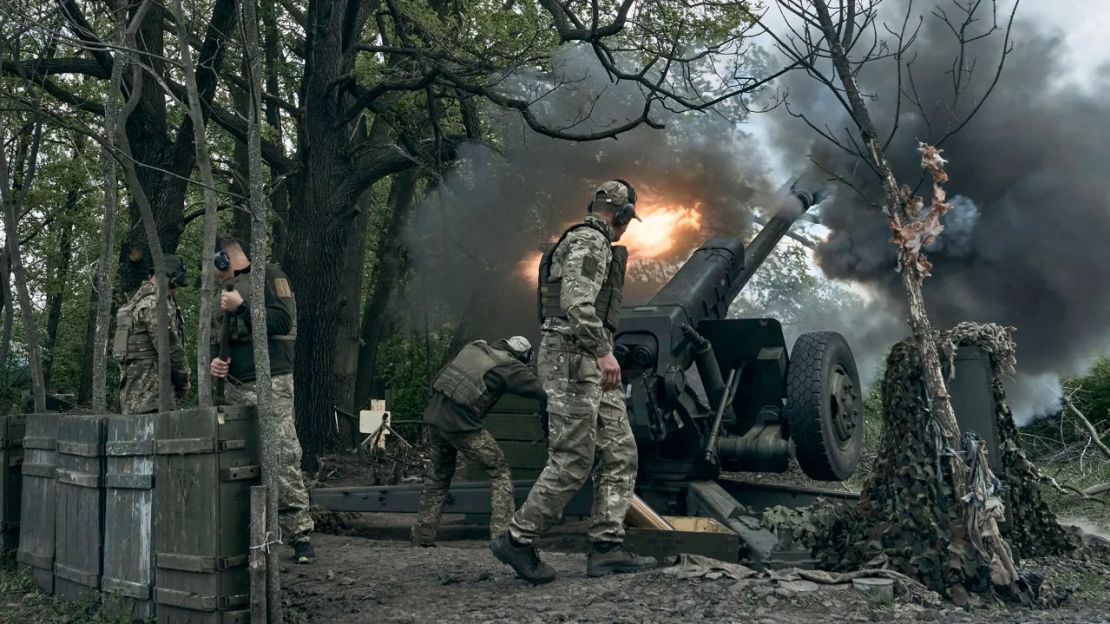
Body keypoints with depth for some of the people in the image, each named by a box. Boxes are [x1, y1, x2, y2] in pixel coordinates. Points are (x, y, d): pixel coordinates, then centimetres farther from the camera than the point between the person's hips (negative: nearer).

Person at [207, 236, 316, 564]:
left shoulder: (269, 277, 2)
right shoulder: (223, 291, 24)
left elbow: (283, 320, -12)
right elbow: (215, 339, 29)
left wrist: (241, 307, -10)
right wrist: (214, 359, 9)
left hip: (270, 384, -7)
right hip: (235, 388, 7)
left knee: (284, 458, -11)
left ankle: (300, 534, -6)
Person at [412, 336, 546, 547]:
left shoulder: (475, 347, 17)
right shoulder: (511, 367, -1)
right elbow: (542, 392, -6)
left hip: (434, 414, 7)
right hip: (460, 422, -7)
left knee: (438, 475, 23)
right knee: (499, 471, 5)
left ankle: (423, 534, 27)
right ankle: (502, 534, -3)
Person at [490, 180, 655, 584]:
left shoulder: (592, 244, 23)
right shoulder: (590, 242, -10)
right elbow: (577, 303, -23)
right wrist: (604, 352, -29)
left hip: (588, 364, 11)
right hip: (574, 358, -11)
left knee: (619, 454, 6)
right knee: (573, 461, -9)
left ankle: (607, 547, 5)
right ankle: (518, 539, 0)